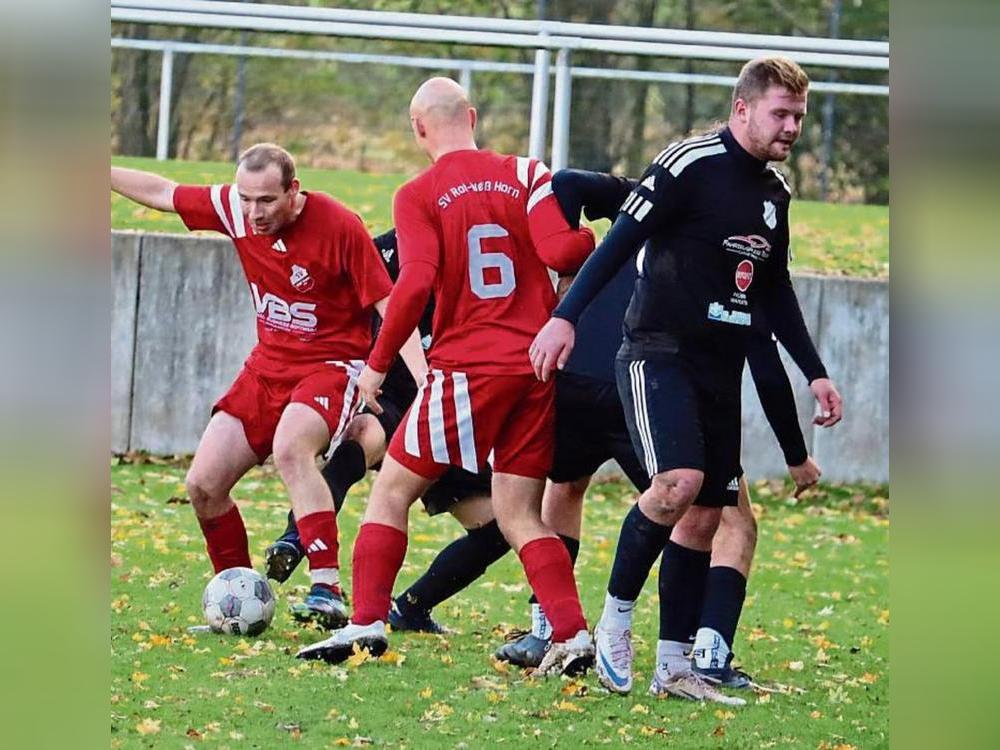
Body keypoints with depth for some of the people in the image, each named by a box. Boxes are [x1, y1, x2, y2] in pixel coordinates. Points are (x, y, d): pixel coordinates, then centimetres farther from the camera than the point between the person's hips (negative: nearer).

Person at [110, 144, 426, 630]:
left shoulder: (340, 227, -20)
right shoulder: (233, 208, -6)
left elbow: (390, 307, -18)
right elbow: (161, 193, 10)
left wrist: (425, 381, -25)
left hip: (332, 365, -7)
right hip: (268, 366, 7)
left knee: (289, 450, -36)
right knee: (202, 485, 0)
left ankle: (328, 590, -39)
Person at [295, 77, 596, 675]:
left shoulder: (419, 196, -3)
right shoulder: (526, 174, 5)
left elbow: (416, 283, -15)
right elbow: (562, 252, -8)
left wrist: (377, 366, -6)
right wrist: (592, 242, 15)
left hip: (469, 367, -4)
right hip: (539, 365, 4)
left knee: (393, 491, 9)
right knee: (520, 515, 10)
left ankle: (367, 621, 0)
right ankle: (572, 635, -4)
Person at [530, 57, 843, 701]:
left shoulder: (775, 191, 13)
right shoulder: (689, 165, -10)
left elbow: (776, 292, 24)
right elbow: (621, 242, -13)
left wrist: (815, 372, 21)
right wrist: (565, 316, -21)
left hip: (721, 371, 8)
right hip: (658, 353, -7)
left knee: (705, 517, 3)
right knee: (680, 482, -26)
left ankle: (673, 667, 8)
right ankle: (616, 618, -7)